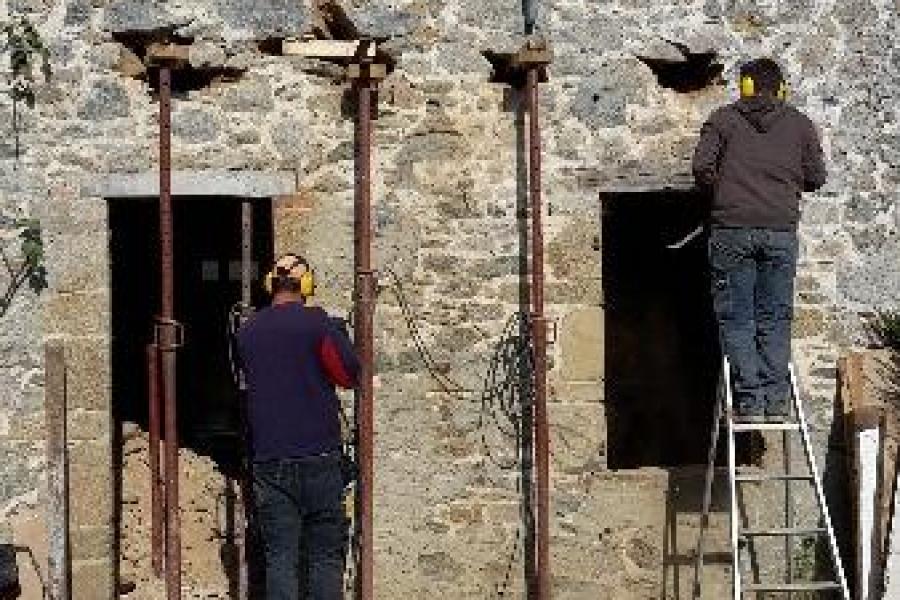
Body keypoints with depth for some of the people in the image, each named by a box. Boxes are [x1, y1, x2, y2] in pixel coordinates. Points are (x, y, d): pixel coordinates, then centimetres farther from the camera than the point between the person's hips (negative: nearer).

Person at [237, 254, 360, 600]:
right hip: (318, 456, -3)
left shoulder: (247, 332, 7)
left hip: (268, 460, 3)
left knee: (279, 558, 3)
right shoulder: (318, 324, -5)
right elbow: (350, 374, -6)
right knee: (325, 555, 4)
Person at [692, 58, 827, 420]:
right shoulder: (800, 124, 11)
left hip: (732, 230, -2)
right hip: (782, 230, 2)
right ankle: (776, 400, 4)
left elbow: (702, 165, -3)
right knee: (775, 319, 9)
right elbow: (816, 178, 11)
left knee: (736, 319, 3)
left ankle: (750, 400, -3)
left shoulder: (723, 119, 7)